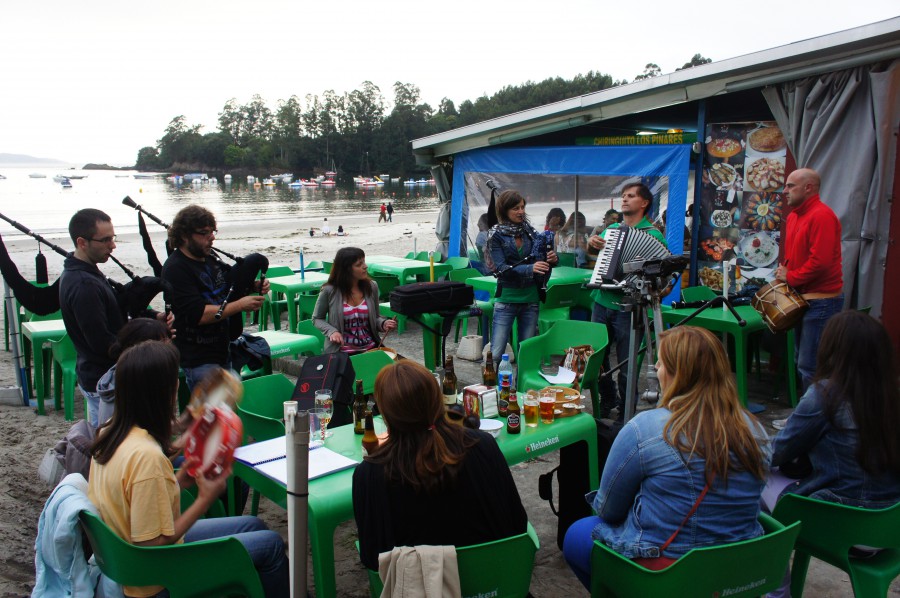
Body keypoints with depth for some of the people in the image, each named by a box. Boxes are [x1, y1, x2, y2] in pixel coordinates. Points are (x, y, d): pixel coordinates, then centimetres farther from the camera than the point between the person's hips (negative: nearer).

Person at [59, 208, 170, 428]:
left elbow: (115, 310, 14)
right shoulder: (84, 285, -26)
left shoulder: (79, 273, 7)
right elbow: (102, 343, -26)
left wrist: (153, 316, -3)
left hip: (94, 375, 10)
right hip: (103, 383, -10)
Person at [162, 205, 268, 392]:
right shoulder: (175, 269, -17)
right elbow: (197, 315, -25)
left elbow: (225, 291, 25)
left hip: (222, 351, 9)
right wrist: (240, 305, -24)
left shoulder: (208, 258, 9)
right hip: (198, 360, -9)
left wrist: (253, 286, 4)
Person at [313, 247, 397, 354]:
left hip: (371, 348, 3)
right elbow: (317, 318, 5)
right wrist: (331, 331, -13)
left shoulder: (371, 286, 2)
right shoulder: (329, 291, -8)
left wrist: (384, 324, -8)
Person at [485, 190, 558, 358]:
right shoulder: (496, 235, -5)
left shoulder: (529, 231, 6)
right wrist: (529, 268, -31)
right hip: (507, 297, -4)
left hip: (530, 297, 4)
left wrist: (552, 258, -13)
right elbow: (501, 268, -16)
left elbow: (540, 260, 11)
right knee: (496, 353, -5)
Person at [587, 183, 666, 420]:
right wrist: (592, 243, 1)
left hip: (626, 308, -5)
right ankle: (608, 398, 36)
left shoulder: (653, 235, -4)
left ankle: (626, 412, 20)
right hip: (602, 302, 6)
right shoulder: (611, 229, 14)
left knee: (626, 365, 4)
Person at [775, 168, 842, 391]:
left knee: (810, 366, -9)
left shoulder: (822, 215, -15)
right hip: (801, 298, 10)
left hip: (821, 300, -10)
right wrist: (783, 271, 5)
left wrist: (790, 278, -12)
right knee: (803, 362, 15)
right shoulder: (793, 216, 14)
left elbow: (821, 261, -23)